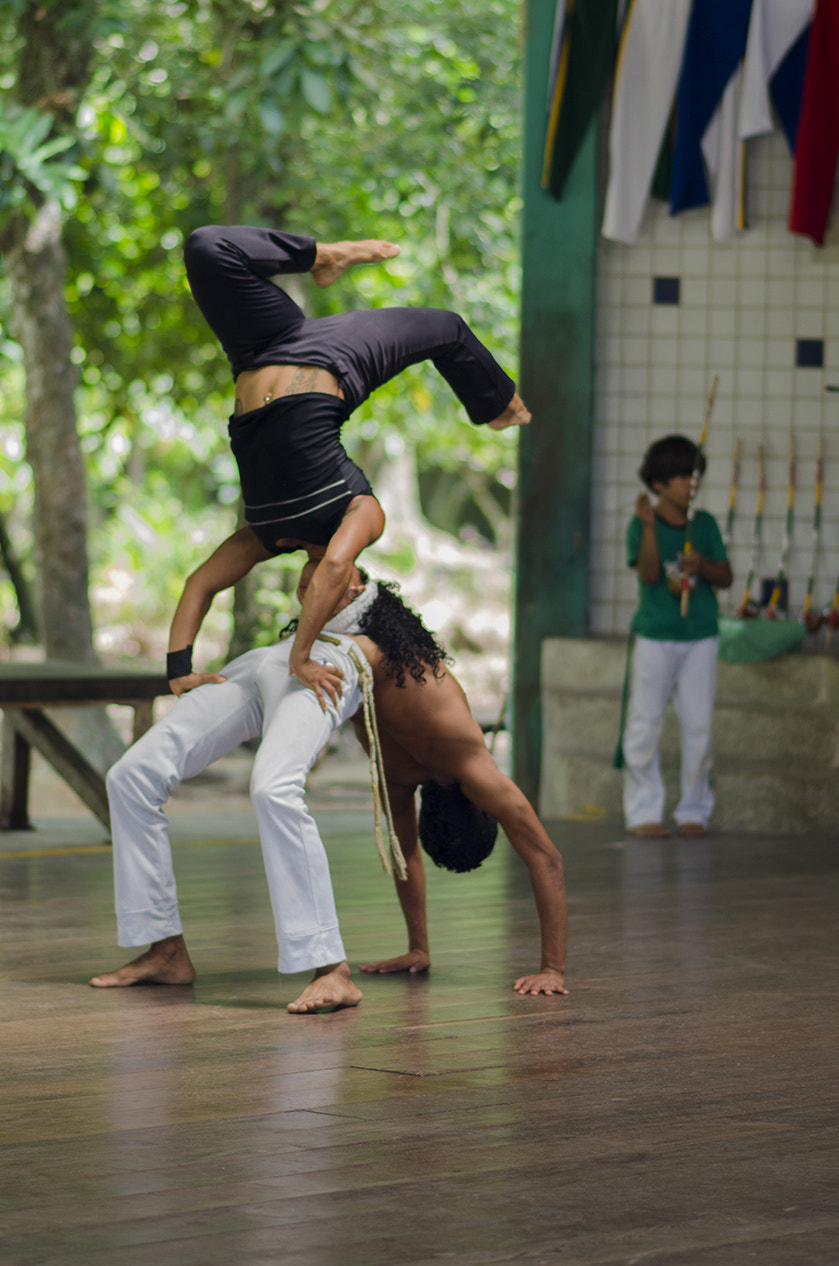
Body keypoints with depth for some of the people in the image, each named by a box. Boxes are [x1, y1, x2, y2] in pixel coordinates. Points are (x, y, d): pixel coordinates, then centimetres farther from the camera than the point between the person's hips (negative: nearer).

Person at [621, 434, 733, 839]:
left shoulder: (705, 524, 7)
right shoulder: (641, 525, -3)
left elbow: (726, 578, 7)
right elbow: (649, 574, -17)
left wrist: (702, 564, -14)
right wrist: (649, 525, -26)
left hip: (700, 638, 3)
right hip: (654, 637, -3)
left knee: (698, 727, 2)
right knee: (645, 726, -1)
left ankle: (694, 811, 12)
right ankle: (643, 812, 6)